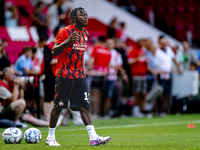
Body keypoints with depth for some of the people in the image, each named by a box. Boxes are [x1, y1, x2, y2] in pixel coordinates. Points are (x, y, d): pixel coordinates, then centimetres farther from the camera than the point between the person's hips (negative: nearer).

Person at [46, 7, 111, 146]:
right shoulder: (65, 31, -9)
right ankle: (50, 137, 13)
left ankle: (93, 137, -11)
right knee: (58, 106, 0)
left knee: (84, 106, -3)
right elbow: (54, 52, -14)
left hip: (80, 75, 6)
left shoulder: (85, 33, 13)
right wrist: (67, 41, -29)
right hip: (64, 75, -6)